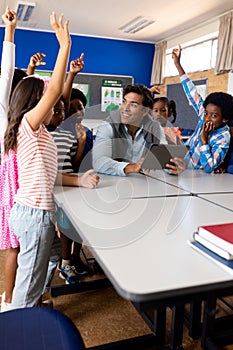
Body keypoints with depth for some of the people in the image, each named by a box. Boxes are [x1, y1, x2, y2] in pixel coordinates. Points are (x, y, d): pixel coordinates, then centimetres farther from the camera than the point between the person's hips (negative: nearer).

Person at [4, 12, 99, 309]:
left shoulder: (36, 134, 15)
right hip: (35, 214, -10)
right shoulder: (29, 124, -13)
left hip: (28, 210, 10)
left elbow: (49, 174, 12)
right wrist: (64, 45, -21)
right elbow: (54, 90, -26)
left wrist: (80, 180, 1)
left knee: (30, 275, 23)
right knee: (30, 280, 5)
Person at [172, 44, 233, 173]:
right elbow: (193, 94, -3)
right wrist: (177, 64, -2)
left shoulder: (223, 138, -21)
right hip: (184, 167, 7)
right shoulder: (203, 115, -5)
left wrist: (203, 139, -31)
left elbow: (209, 168, -29)